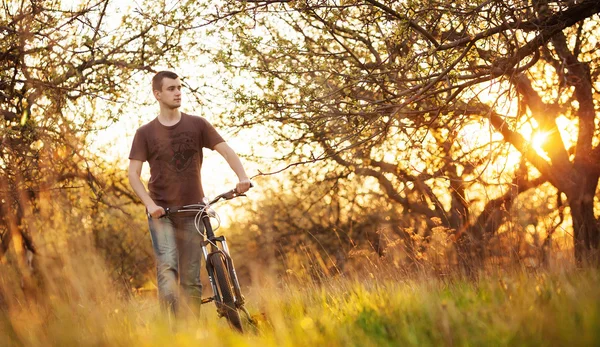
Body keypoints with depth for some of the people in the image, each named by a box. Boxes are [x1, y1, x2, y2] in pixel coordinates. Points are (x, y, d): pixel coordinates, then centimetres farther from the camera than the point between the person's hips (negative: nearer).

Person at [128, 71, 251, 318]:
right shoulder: (145, 133, 5)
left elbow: (225, 150, -1)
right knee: (167, 267, -20)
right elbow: (133, 174, 0)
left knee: (191, 278, 3)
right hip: (160, 211, -1)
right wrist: (149, 203, -16)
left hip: (192, 210, 1)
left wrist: (242, 177, -20)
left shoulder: (197, 124, 6)